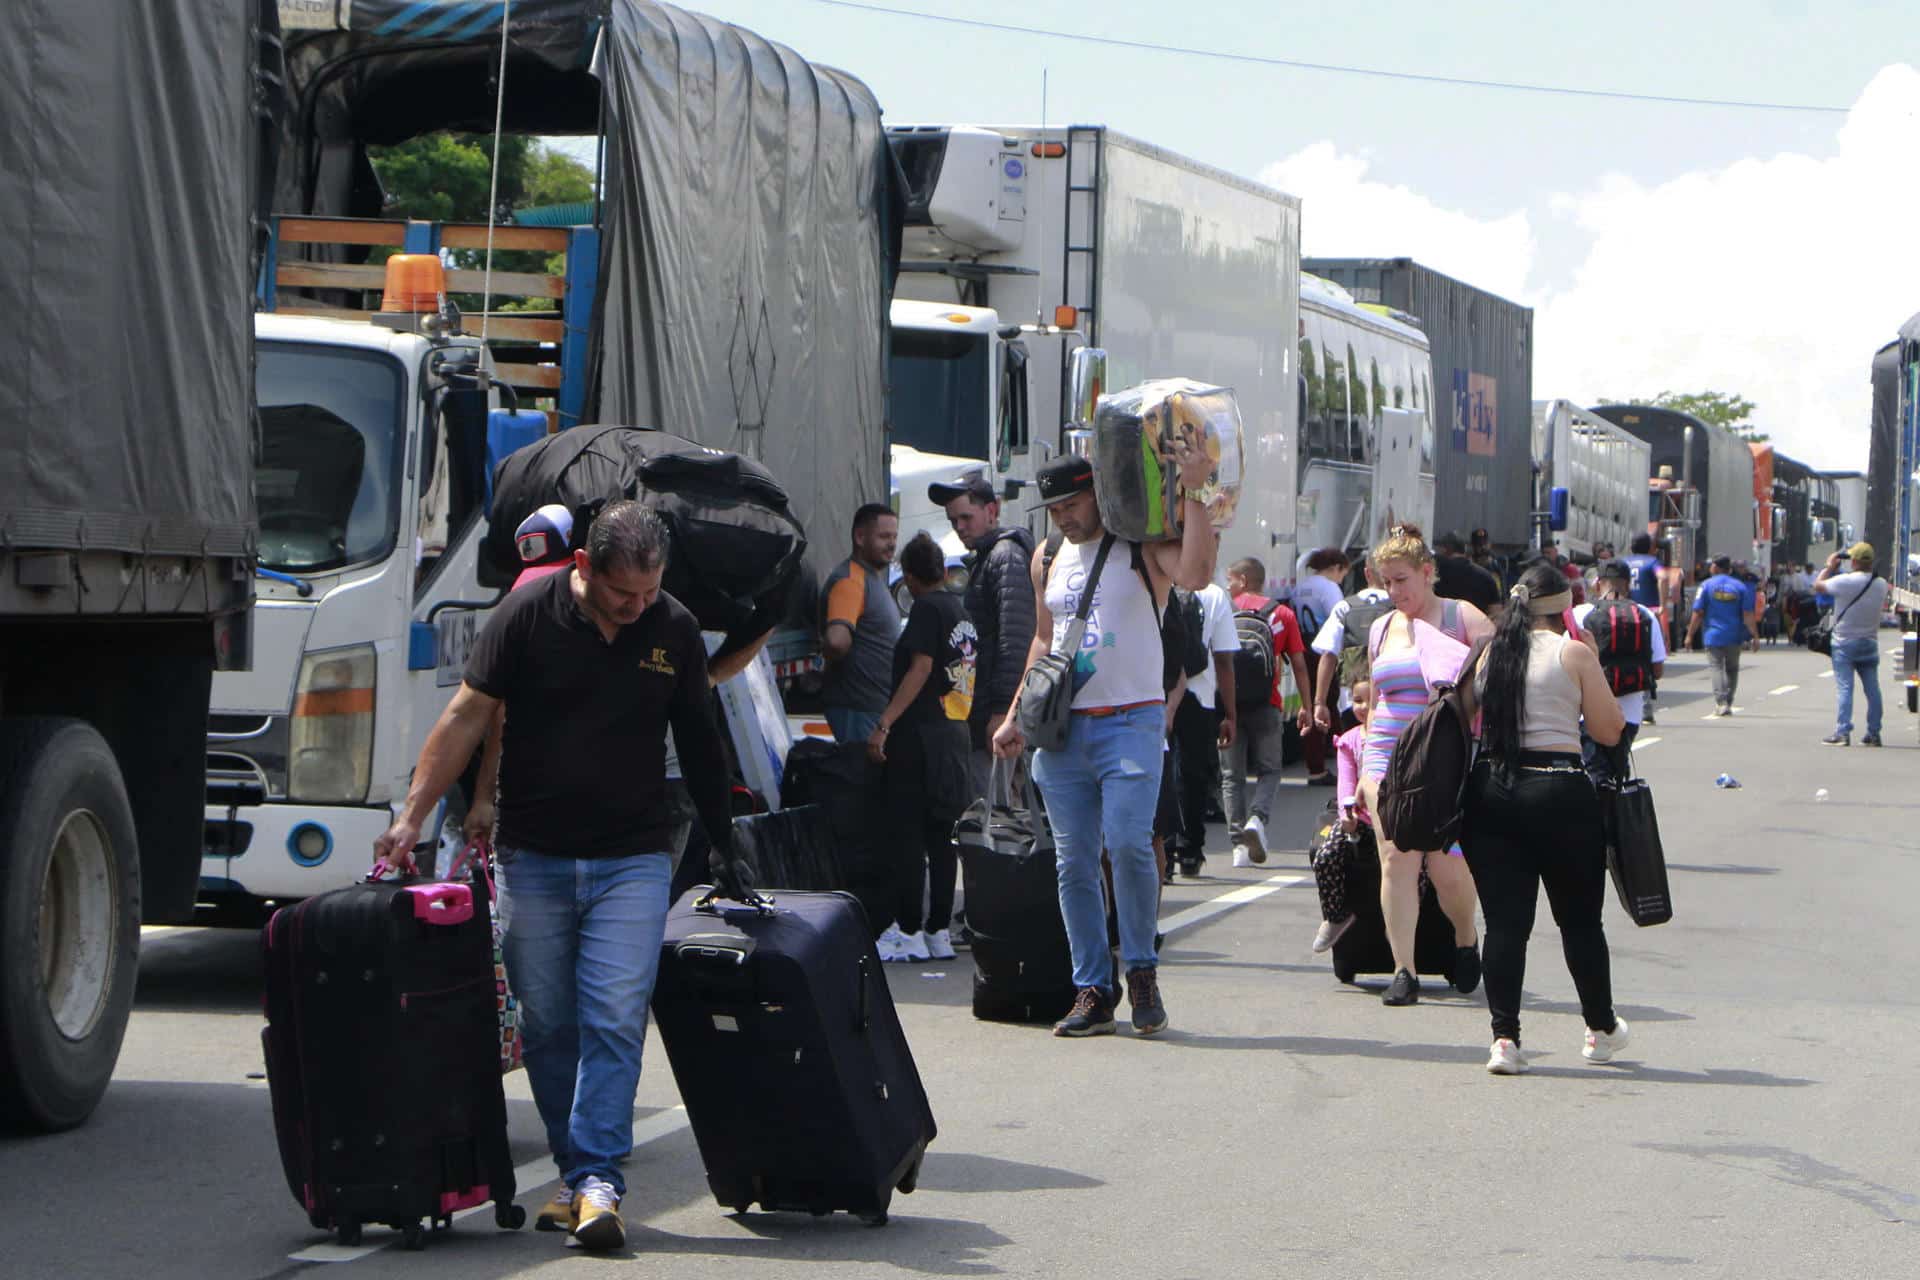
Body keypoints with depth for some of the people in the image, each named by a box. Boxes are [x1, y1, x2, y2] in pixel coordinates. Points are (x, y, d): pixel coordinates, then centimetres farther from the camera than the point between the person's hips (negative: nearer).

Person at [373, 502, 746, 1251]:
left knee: (614, 1019, -11)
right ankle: (576, 1174, 15)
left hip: (632, 859, 0)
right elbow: (466, 718, -3)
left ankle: (598, 1180, -13)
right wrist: (412, 817, -9)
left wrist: (723, 851, 15)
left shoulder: (674, 631, 2)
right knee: (547, 1025, 4)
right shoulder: (528, 617, -5)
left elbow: (699, 742, 13)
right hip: (534, 858, 0)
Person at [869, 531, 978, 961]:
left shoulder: (927, 609, -8)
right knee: (941, 837, 9)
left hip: (921, 733, -8)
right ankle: (939, 931, 9)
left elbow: (921, 668, -17)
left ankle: (908, 930, -9)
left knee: (909, 833, -7)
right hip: (956, 734, 8)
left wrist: (884, 724, -19)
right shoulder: (963, 611, 17)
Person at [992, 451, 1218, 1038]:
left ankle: (1141, 969, -1)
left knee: (1127, 842, -19)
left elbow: (1196, 575, -21)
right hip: (1062, 727, 5)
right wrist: (1016, 717, 20)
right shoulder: (1047, 559, 17)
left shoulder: (1142, 548, 0)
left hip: (1131, 721, -5)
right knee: (1074, 862, 1)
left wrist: (1192, 494, -20)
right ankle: (1092, 991, 6)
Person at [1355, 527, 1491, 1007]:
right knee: (1397, 859, -8)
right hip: (1390, 755, 4)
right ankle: (1403, 971, -6)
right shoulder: (1381, 629, 16)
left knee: (1446, 866, -8)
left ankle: (1466, 941, 22)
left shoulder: (1463, 618, 1)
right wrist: (1367, 767, 19)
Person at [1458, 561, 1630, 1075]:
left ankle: (1504, 1037, -8)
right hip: (1558, 793, -3)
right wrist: (1594, 667, 10)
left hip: (1490, 793, 3)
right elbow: (1609, 730, 1)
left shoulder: (1490, 654, 9)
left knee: (1504, 919, 2)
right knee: (1580, 918, 12)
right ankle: (1601, 1029, 26)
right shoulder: (1573, 654, -3)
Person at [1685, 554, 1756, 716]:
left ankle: (1720, 702, -17)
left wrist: (1690, 635, 2)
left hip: (1713, 635, -2)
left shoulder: (1706, 585, -3)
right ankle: (1728, 703, 16)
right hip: (1734, 637, 2)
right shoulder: (1740, 586, 2)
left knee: (1717, 667, -2)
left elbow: (1698, 613, -5)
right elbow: (1748, 614, -1)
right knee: (1732, 669, 16)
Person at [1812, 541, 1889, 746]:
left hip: (1845, 643, -4)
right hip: (1870, 642, 4)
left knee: (1844, 687, -4)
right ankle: (1874, 733, 10)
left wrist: (1830, 567, 10)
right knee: (1872, 689, 8)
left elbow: (1818, 586, -6)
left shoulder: (1844, 581, -18)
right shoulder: (1881, 584, -2)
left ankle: (1842, 732, -9)